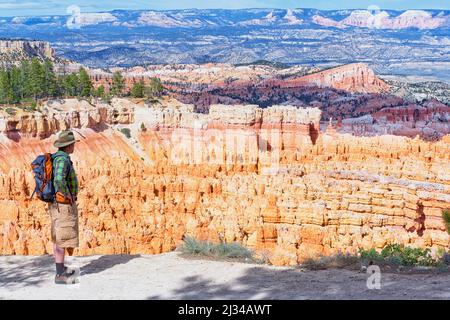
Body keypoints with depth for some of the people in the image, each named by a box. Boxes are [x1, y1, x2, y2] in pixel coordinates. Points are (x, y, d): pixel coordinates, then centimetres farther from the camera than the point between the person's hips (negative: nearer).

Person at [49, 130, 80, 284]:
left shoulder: (55, 158, 11)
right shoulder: (62, 160, -22)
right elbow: (59, 181, -39)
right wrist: (68, 196, -23)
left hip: (56, 204, 10)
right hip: (64, 204, -10)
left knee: (58, 238, 17)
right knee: (64, 239, -6)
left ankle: (61, 268, 27)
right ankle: (60, 275, -4)